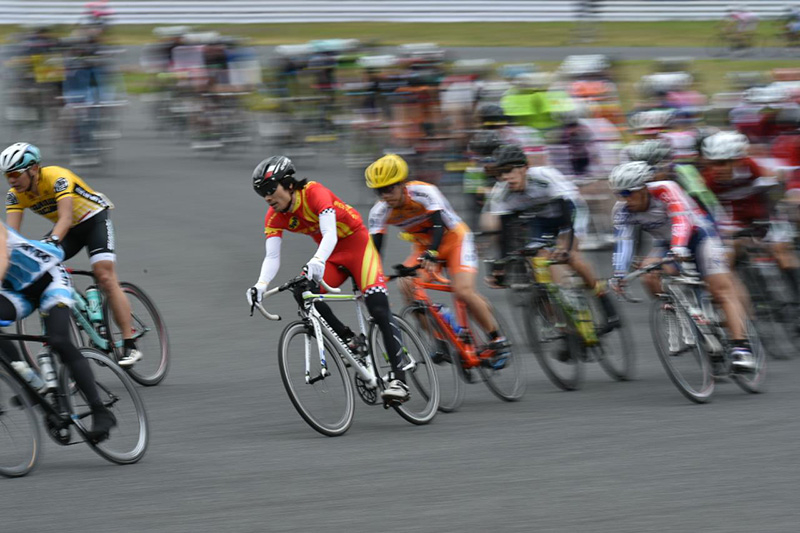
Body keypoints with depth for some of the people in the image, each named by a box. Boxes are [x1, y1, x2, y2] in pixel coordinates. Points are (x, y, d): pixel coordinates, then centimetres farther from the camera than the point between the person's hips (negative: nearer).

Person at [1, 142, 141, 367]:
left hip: (94, 219, -6)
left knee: (105, 277, -21)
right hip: (68, 229, 6)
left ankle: (130, 346, -20)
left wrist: (52, 241, -60)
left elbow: (66, 218, -43)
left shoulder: (57, 178, -32)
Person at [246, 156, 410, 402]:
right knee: (302, 292, -21)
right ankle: (348, 339, -3)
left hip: (358, 244, -6)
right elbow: (272, 257, -16)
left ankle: (399, 379, -16)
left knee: (379, 311, -18)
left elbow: (330, 234, -40)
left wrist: (317, 261, -59)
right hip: (333, 255, 6)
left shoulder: (314, 193, -27)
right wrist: (260, 285, -36)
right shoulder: (275, 217, -10)